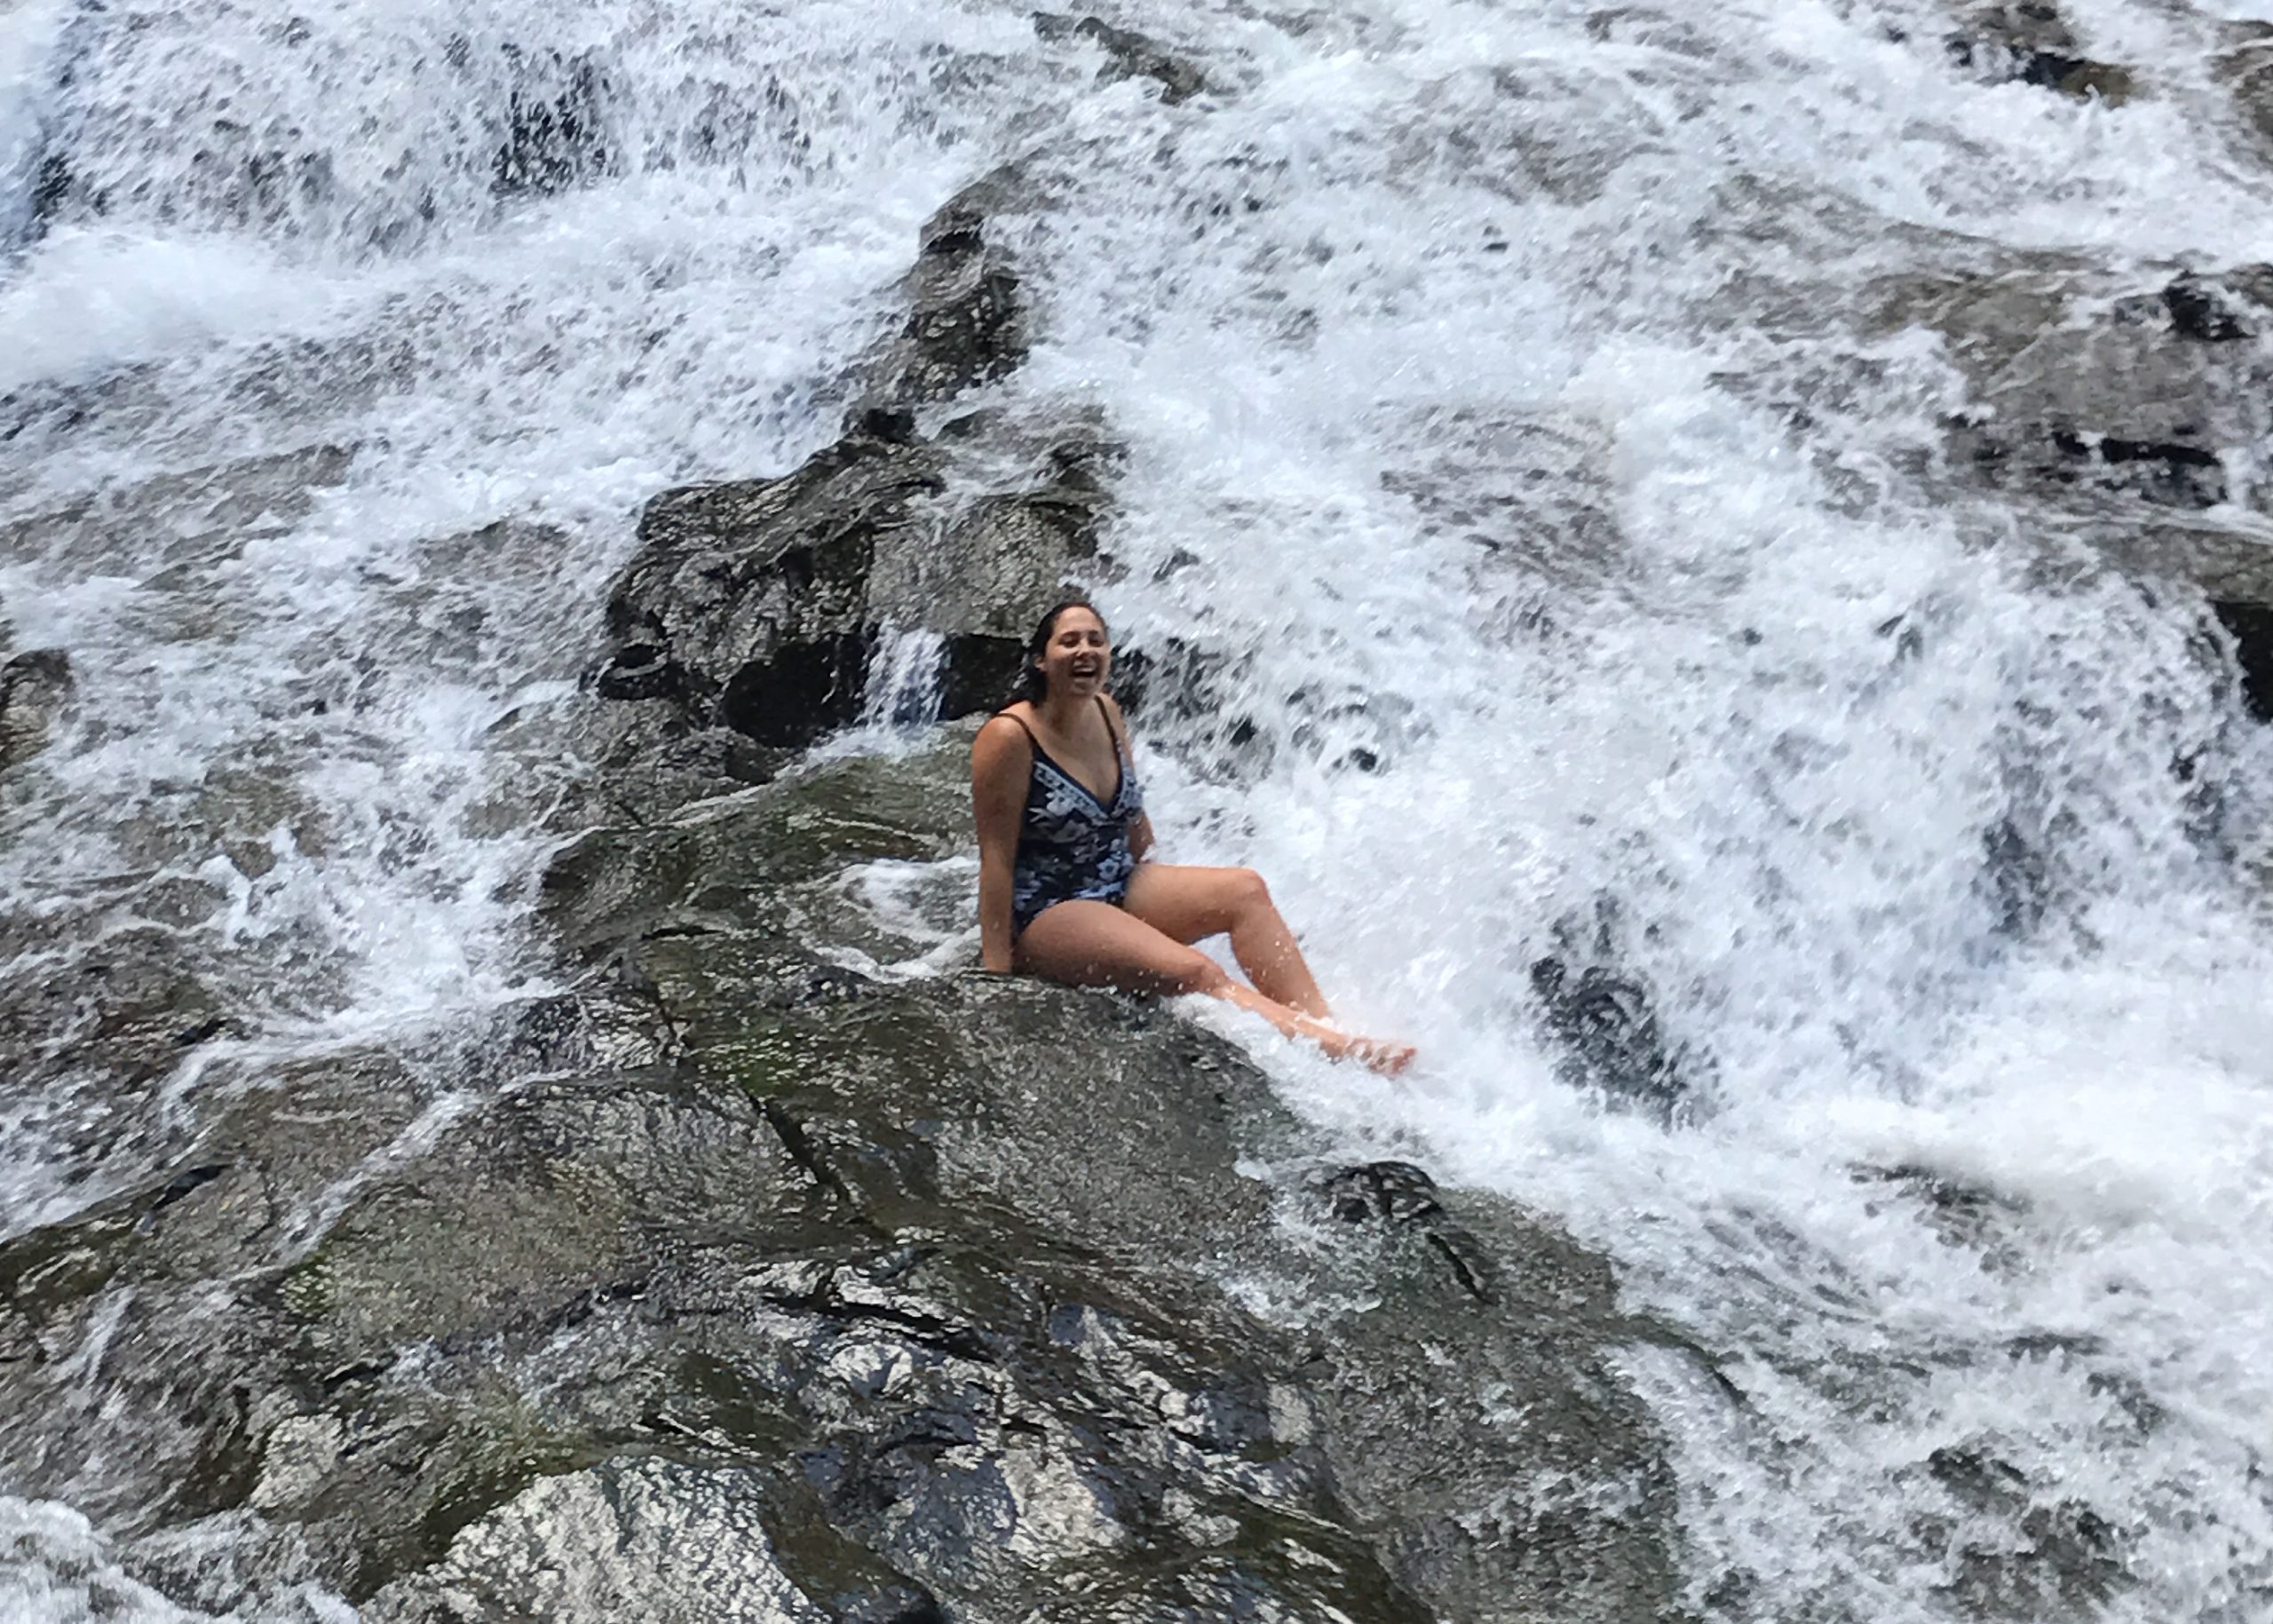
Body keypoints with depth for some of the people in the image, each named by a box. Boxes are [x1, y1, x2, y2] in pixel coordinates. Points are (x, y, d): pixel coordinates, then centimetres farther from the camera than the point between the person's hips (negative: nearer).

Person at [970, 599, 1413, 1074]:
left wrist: (1158, 894, 17)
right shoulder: (1010, 737, -15)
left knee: (1245, 888, -15)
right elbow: (996, 858, -17)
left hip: (1121, 888, 8)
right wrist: (997, 967, -19)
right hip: (1043, 912, -8)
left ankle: (1322, 1022, -28)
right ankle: (1329, 1048, -35)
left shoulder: (1106, 713, 6)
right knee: (1194, 972, -28)